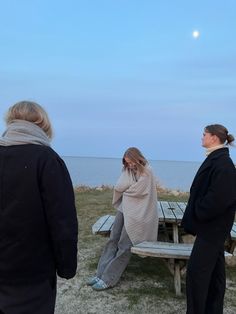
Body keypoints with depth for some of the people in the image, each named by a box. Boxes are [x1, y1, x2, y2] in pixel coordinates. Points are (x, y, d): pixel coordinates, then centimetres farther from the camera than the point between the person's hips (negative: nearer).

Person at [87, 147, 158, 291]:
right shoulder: (128, 170, 11)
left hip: (137, 213, -7)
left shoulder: (147, 172, -8)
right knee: (113, 240, 0)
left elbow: (139, 191, -15)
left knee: (124, 246, -6)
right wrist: (132, 187, -8)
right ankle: (101, 273, 3)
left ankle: (108, 279, -2)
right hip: (124, 209, 7)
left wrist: (125, 190, 0)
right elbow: (118, 187, 3)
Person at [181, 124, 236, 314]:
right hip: (212, 224, 10)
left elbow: (219, 197, -27)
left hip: (213, 225, -10)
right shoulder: (216, 159, 10)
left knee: (197, 268, -4)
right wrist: (197, 215, 8)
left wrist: (199, 213, -15)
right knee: (214, 267, 17)